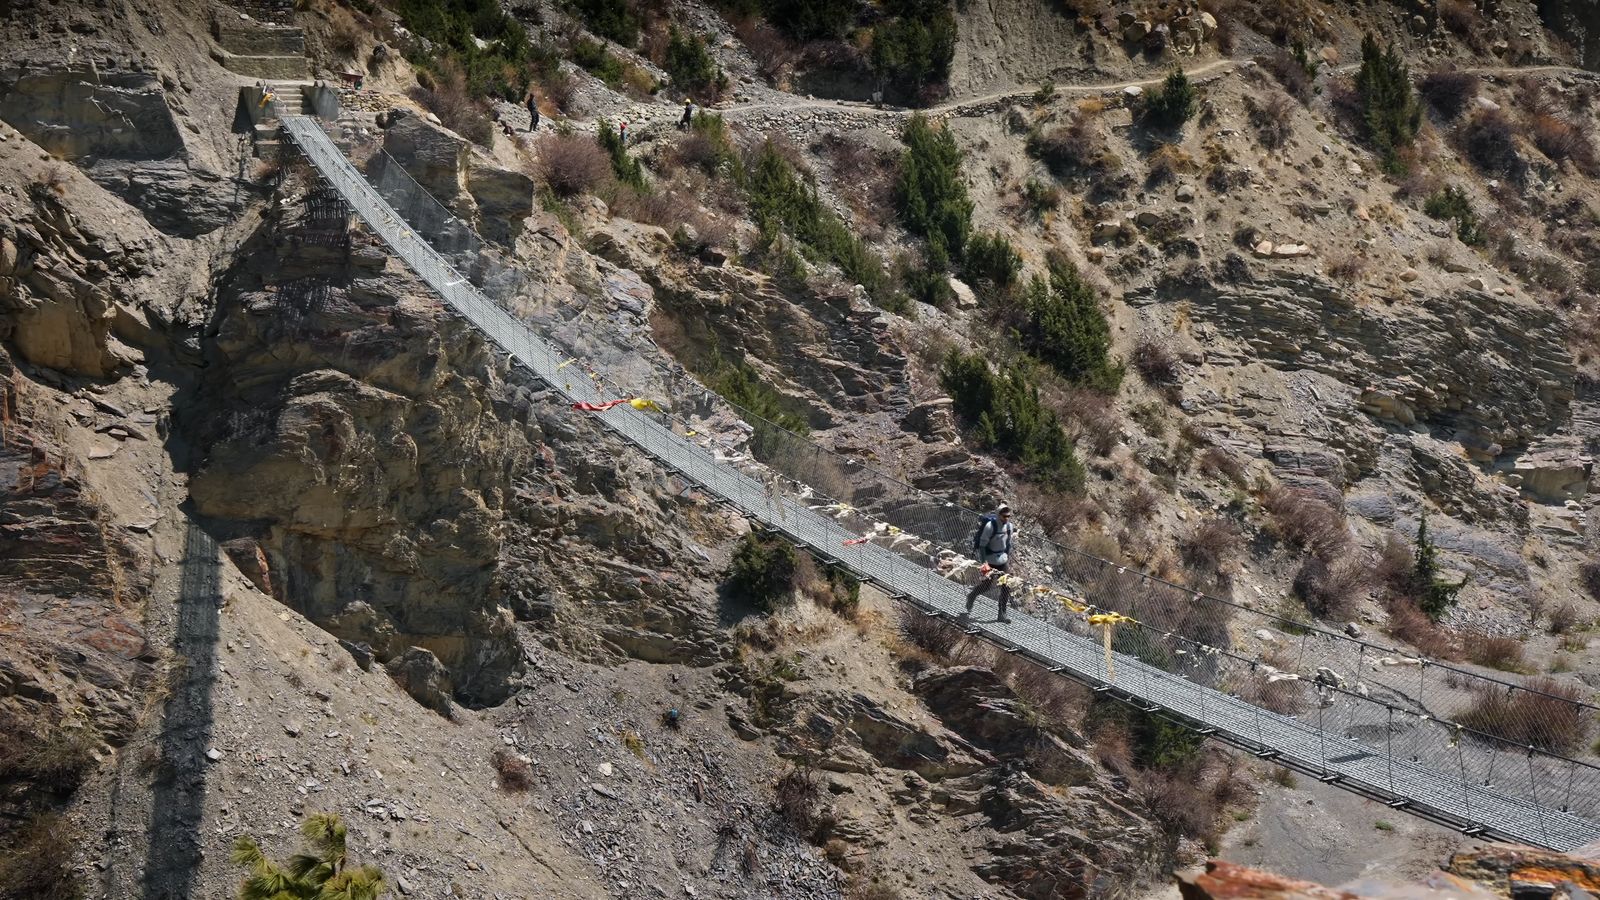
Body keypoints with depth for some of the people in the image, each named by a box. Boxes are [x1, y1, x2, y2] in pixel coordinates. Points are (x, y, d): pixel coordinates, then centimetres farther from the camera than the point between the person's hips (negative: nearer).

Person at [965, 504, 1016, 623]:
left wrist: (1008, 559, 16)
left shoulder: (1009, 526, -1)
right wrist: (984, 563, -23)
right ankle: (971, 595, 30)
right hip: (990, 560, -6)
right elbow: (982, 545, -18)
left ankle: (1002, 614, 8)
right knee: (987, 584, -2)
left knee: (1006, 586, 0)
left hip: (1003, 560, 6)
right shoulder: (990, 526, -20)